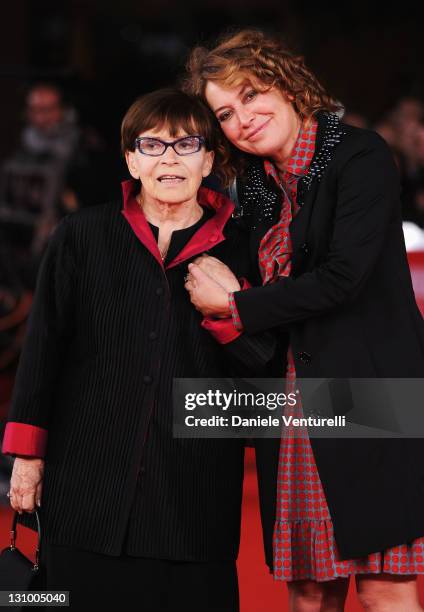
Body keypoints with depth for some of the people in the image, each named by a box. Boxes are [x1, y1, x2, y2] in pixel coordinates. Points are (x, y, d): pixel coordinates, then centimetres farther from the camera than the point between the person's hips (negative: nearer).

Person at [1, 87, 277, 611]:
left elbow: (264, 367, 8)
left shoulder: (237, 247, 7)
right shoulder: (82, 236, 5)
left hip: (197, 486, 1)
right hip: (89, 484, 0)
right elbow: (43, 346, 6)